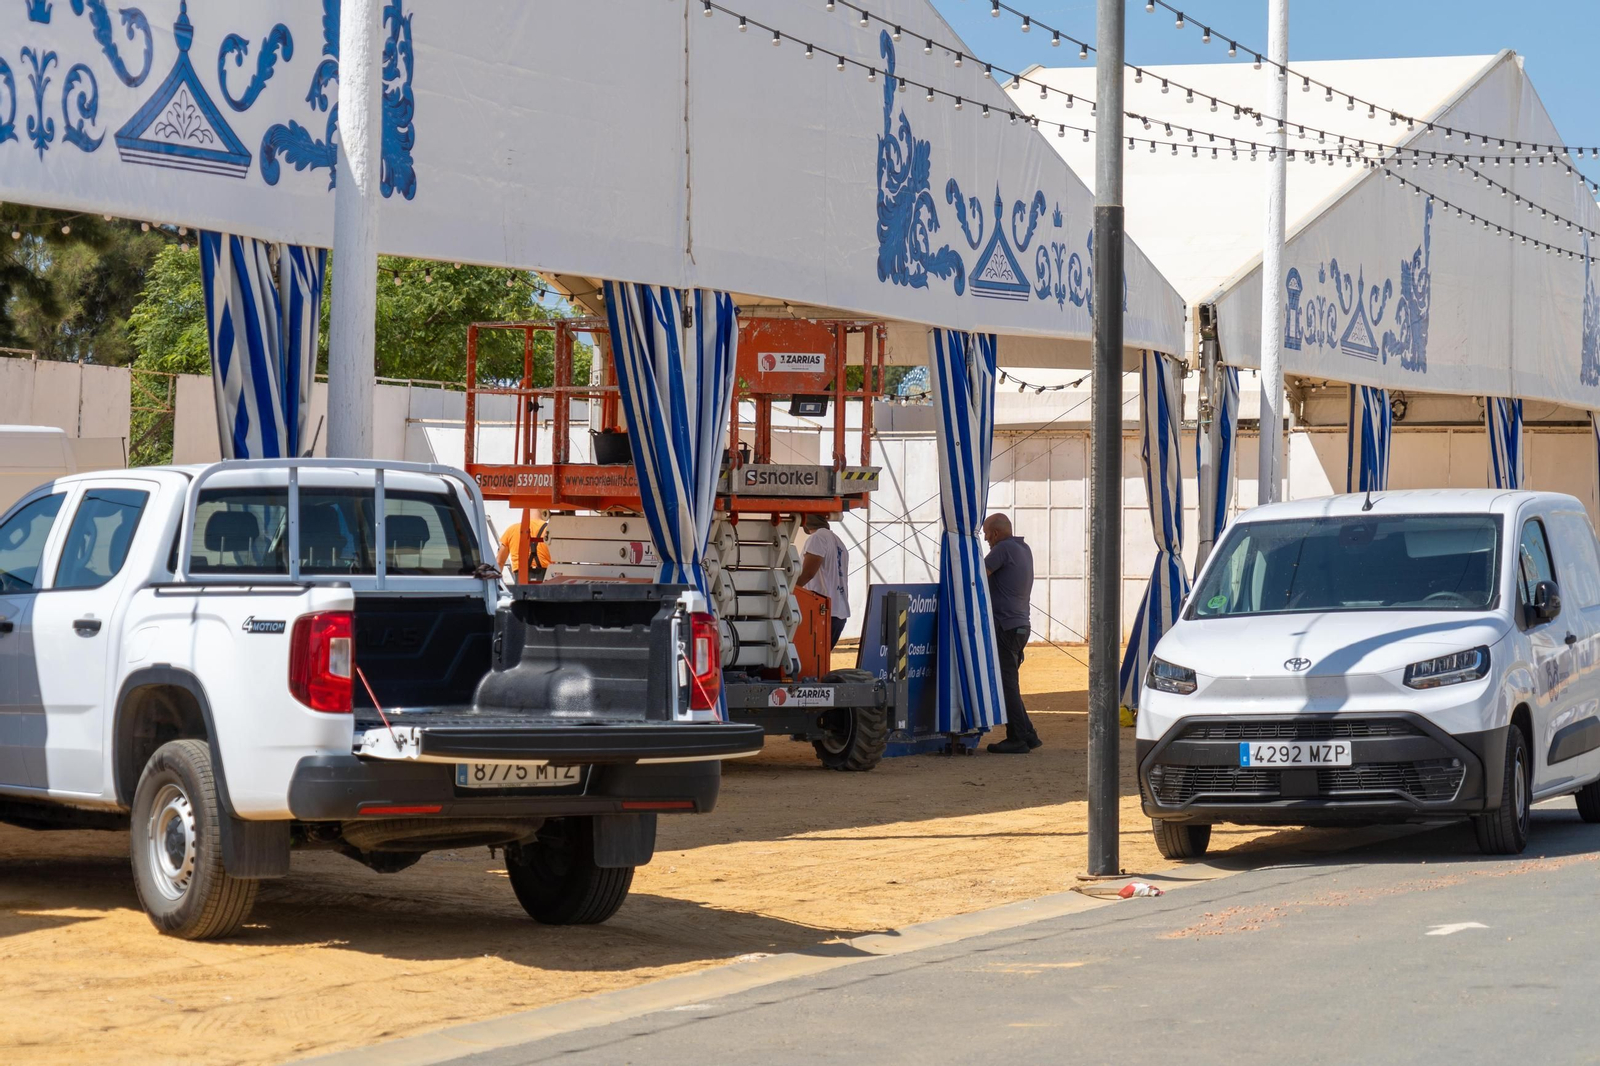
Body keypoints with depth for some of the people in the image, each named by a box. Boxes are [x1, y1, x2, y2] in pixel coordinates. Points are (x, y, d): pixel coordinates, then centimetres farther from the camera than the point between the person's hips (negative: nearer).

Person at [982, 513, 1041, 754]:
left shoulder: (1004, 549, -12)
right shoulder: (1024, 549, 15)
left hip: (1005, 627, -9)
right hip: (1021, 625, 9)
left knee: (1007, 684, -7)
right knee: (1009, 684, 14)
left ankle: (1017, 738, -8)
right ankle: (1027, 734, 14)